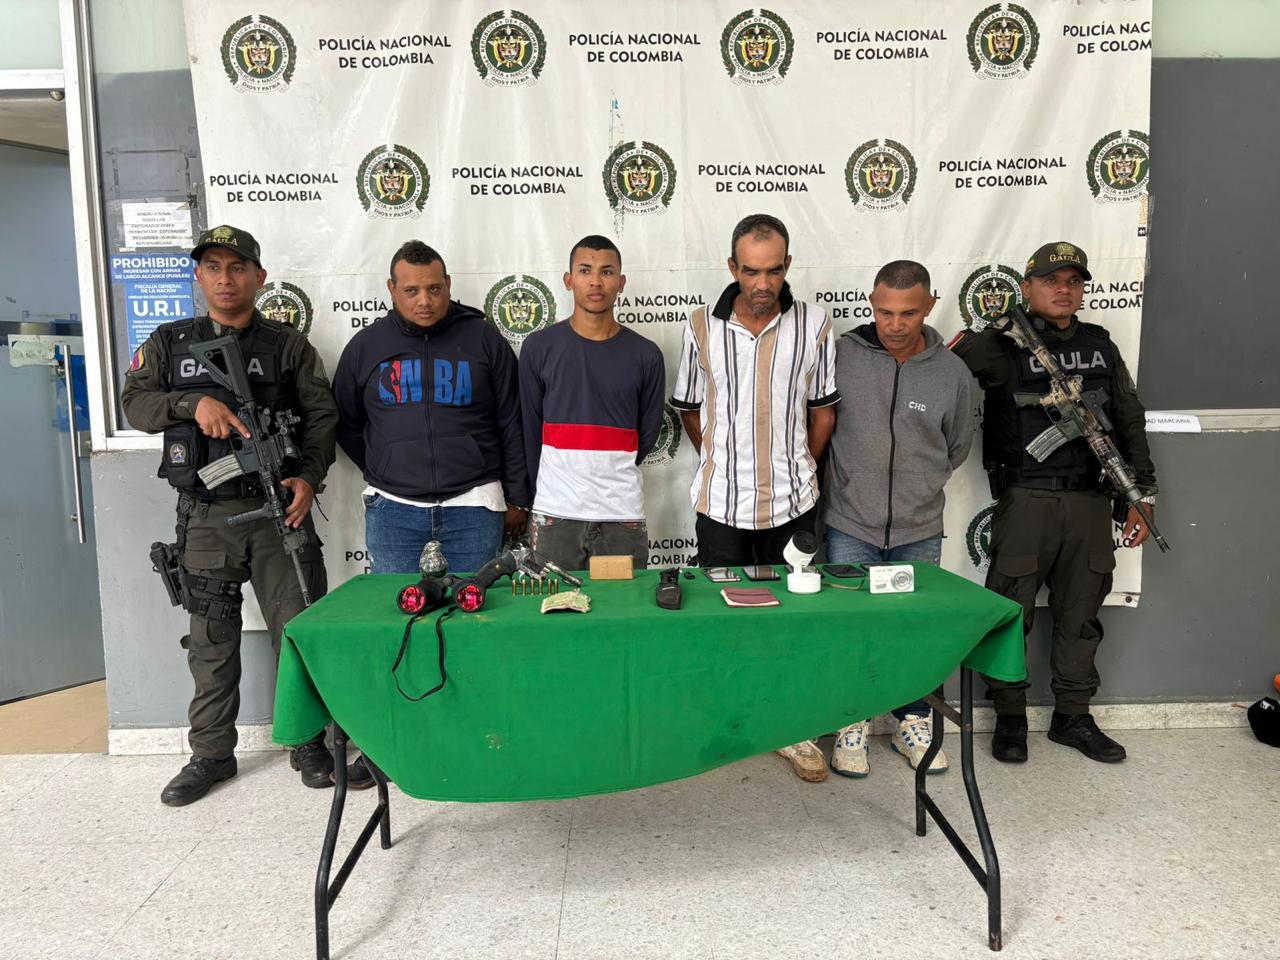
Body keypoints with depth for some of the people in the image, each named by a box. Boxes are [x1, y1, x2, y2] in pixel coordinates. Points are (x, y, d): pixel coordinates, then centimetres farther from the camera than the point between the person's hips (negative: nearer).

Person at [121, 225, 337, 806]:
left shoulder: (288, 345, 5)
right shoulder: (169, 343, 11)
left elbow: (322, 416, 0)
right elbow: (135, 402, 1)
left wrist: (309, 476, -15)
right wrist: (194, 401, -18)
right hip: (205, 516, 2)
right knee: (211, 639, 10)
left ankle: (308, 742, 18)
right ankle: (211, 754, 24)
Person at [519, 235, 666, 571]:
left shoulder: (645, 354, 2)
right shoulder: (538, 348, 1)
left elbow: (648, 433, 9)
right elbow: (531, 430, 6)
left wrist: (611, 474, 11)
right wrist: (549, 486, 10)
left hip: (623, 516, 1)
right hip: (555, 514, 0)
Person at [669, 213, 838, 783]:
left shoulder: (814, 326, -2)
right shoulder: (702, 328, -3)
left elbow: (824, 409, 8)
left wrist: (800, 471, 9)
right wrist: (720, 461, 11)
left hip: (793, 503, 1)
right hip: (720, 501, 0)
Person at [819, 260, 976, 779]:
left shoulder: (953, 373, -2)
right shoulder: (841, 353, -8)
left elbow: (956, 449, 13)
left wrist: (919, 489, 12)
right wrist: (854, 481, 6)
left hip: (919, 532, 2)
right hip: (850, 527, -1)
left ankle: (913, 722, 33)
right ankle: (852, 724, 25)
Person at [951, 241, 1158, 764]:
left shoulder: (1101, 346, 11)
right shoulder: (1000, 347, -3)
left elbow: (1131, 422, 15)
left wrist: (1143, 494, 13)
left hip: (1089, 503, 5)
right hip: (1025, 501, -4)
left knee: (1080, 613, 13)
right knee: (1011, 612, 3)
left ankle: (1072, 716, 28)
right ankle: (1010, 718, 19)